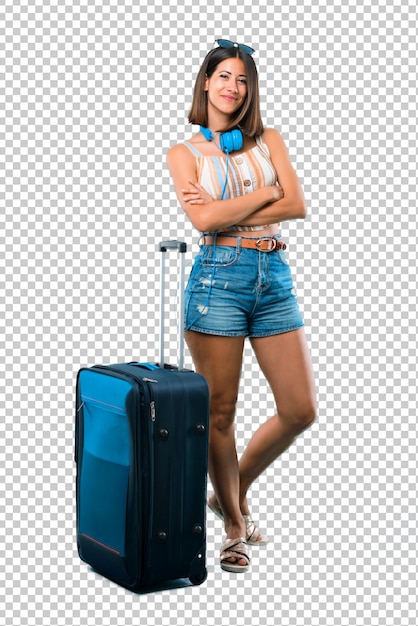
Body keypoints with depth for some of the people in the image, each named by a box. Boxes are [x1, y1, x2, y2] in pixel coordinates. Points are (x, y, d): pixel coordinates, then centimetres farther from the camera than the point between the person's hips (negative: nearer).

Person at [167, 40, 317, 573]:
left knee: (301, 409, 0)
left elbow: (298, 206, 0)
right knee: (220, 411, 1)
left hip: (274, 278, 4)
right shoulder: (184, 153, 7)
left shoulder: (269, 141, 14)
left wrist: (227, 209, -7)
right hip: (219, 276, -3)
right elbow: (204, 219, -9)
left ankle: (234, 493, 23)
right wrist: (267, 193, -4)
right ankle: (234, 525, 19)